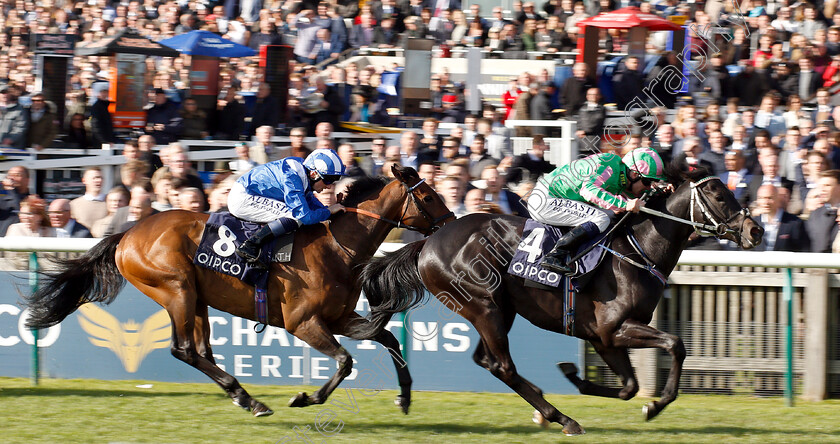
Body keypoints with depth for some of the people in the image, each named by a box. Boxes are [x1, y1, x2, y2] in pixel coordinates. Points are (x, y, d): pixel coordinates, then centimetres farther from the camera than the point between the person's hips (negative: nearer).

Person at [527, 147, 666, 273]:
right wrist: (625, 204, -42)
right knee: (601, 219, -22)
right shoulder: (609, 167, -22)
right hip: (545, 201, -11)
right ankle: (554, 256, -28)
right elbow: (588, 190, -36)